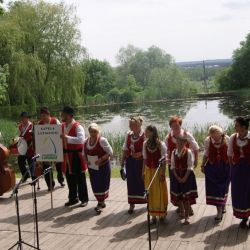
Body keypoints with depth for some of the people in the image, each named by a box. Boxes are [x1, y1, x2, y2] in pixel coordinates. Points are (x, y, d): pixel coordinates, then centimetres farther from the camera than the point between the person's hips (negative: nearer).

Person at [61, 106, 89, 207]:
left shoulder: (77, 126, -16)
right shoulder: (62, 126, 7)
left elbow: (81, 139, -30)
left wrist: (67, 137, -34)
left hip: (76, 155, -7)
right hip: (66, 156, 7)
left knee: (80, 179, 4)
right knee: (70, 178, 14)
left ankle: (84, 199, 15)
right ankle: (73, 198, 26)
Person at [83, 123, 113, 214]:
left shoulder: (102, 140, -13)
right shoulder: (86, 141, 4)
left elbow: (110, 152, -14)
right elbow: (84, 153, 17)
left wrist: (101, 159, -23)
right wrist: (86, 160, -3)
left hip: (102, 166, -6)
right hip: (92, 167, 6)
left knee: (101, 184, -2)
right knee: (95, 185, 10)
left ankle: (100, 203, 9)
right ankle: (101, 202, 26)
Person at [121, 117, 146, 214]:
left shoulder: (144, 135, -14)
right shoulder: (128, 135, 5)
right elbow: (125, 149, 10)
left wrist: (140, 154, -27)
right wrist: (122, 161, 9)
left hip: (140, 162, -5)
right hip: (130, 161, 5)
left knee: (142, 181, 8)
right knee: (131, 182, 9)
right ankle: (132, 204, 21)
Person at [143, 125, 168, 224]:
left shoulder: (161, 144, -13)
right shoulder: (145, 144, 0)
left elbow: (164, 160, -10)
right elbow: (145, 159, 7)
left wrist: (163, 173, -13)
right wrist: (143, 171, 7)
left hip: (158, 171, -4)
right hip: (149, 171, 4)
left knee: (160, 192, 5)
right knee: (150, 193, 7)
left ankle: (162, 213, 20)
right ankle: (153, 215, 16)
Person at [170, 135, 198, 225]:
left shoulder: (188, 152, -10)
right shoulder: (174, 152, 1)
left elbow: (190, 166, -11)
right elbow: (173, 166, 1)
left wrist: (185, 178, -16)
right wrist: (177, 177, -8)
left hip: (187, 176, -4)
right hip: (176, 176, 4)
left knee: (186, 197, -2)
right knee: (178, 196, 11)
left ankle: (187, 216, 7)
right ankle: (182, 211, 36)